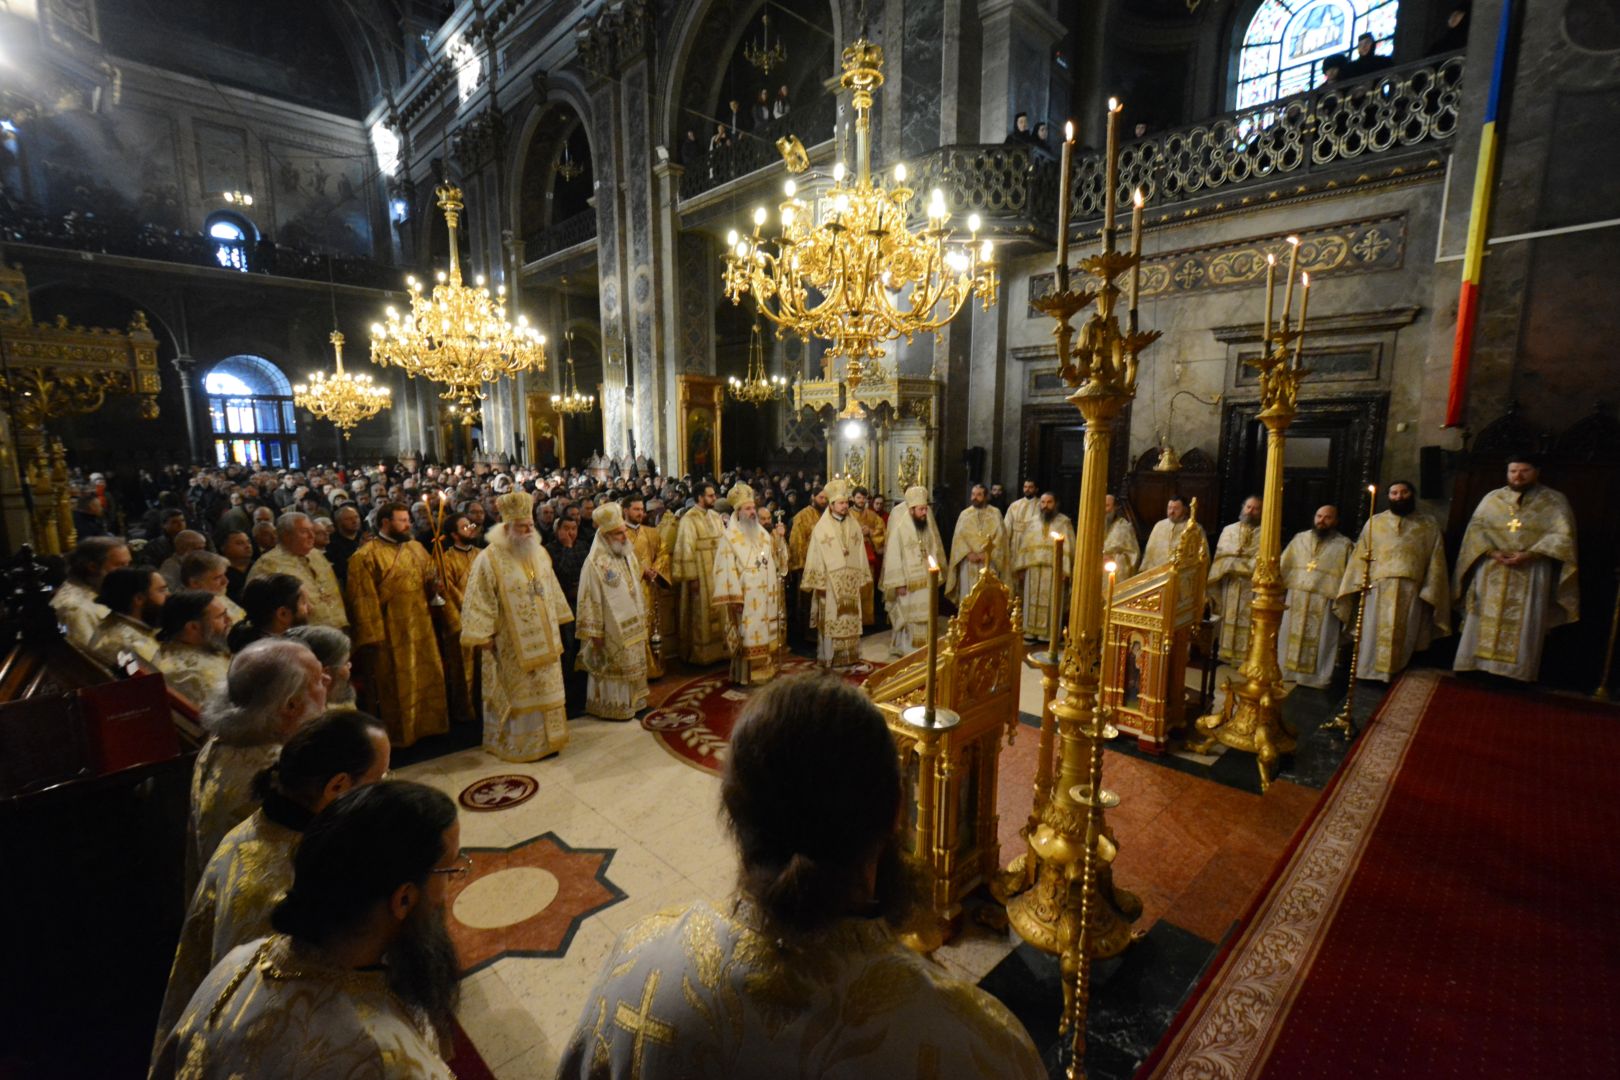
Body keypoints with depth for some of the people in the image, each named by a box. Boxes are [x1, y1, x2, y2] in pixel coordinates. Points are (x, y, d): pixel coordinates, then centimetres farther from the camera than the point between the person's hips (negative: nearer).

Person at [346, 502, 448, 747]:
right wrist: (372, 637, -15)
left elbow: (430, 578, 19)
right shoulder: (365, 557, -10)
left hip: (422, 629, 6)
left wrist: (434, 587, -5)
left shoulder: (417, 548, 9)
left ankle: (426, 724, 30)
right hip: (391, 633, -6)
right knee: (397, 686, 5)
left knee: (427, 679, 14)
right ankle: (399, 733, 21)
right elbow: (365, 600, -13)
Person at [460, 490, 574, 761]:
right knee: (516, 694, 7)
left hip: (543, 639, 6)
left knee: (546, 690, 13)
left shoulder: (540, 553, 5)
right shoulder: (489, 559, -14)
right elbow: (479, 601, -14)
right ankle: (516, 743, 22)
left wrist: (557, 623, 14)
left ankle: (545, 738, 28)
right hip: (510, 644, -6)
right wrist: (485, 636, -16)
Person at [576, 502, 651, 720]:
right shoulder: (595, 563, -18)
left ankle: (632, 701, 31)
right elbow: (590, 600, -17)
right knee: (613, 668, 5)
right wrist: (595, 633, -16)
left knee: (633, 666, 17)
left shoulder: (629, 556, 6)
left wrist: (642, 618, 16)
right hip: (611, 630, -7)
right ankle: (611, 706, 20)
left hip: (634, 625, 7)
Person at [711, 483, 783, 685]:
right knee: (747, 637, -3)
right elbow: (727, 569, -13)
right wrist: (735, 598, -17)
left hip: (766, 595, 6)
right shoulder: (730, 537, -8)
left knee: (765, 635, 11)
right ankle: (746, 676, 7)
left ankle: (765, 671, 21)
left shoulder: (764, 534, 11)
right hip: (745, 596, -6)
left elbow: (774, 564, 16)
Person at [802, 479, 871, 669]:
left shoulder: (854, 526, 7)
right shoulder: (821, 527, -5)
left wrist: (861, 578, 7)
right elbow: (815, 556, -6)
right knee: (829, 620, 0)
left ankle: (850, 655, 18)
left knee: (850, 620, 8)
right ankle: (828, 658, 8)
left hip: (851, 582, 4)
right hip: (830, 583, -4)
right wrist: (818, 582, -10)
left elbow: (860, 553, 10)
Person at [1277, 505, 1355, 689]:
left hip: (1325, 603, -3)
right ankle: (1288, 670, 20)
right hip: (1296, 599, 3)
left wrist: (1341, 604, -10)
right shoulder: (1300, 539, 10)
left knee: (1320, 640, 3)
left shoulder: (1344, 545, 1)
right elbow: (1284, 566, 12)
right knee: (1291, 635, 9)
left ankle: (1318, 677, 13)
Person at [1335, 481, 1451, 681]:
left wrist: (1430, 592, -3)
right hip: (1379, 589, 0)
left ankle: (1397, 676, 9)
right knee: (1374, 635, -1)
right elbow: (1360, 555, 8)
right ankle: (1372, 672, 5)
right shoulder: (1375, 522, 13)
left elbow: (1436, 561, 7)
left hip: (1412, 591, 0)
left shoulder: (1429, 525, 12)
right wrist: (1359, 583, -3)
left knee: (1404, 638, 2)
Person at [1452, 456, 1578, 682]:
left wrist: (1528, 554, -16)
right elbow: (1476, 527, 4)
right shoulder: (1493, 498, 11)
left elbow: (1562, 535, -3)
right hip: (1492, 571, 2)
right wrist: (1492, 552, -12)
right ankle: (1479, 664, 5)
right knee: (1486, 618, 1)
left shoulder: (1554, 500, 6)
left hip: (1532, 572, -1)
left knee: (1524, 623, -2)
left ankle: (1517, 670, 1)